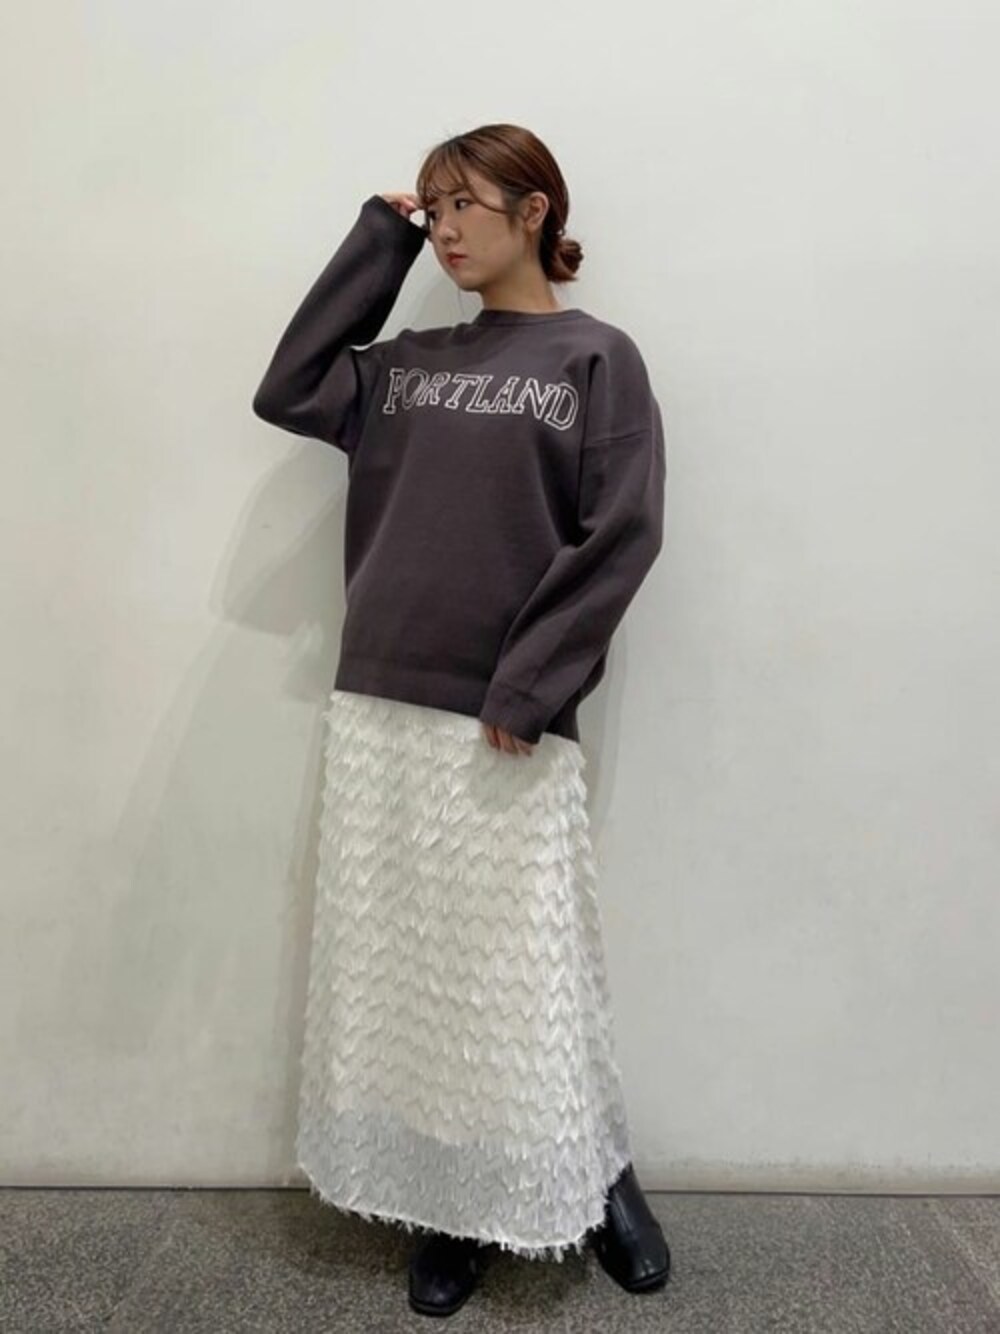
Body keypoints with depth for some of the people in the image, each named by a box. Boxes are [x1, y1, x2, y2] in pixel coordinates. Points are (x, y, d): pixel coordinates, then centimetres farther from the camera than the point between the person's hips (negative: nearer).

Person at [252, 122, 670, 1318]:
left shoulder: (598, 359, 1)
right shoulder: (409, 364, 15)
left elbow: (620, 536, -8)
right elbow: (287, 391, 5)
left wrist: (526, 690, -15)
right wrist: (378, 237, 9)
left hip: (505, 727, -5)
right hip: (377, 710, 5)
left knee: (520, 980, 3)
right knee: (399, 974, 10)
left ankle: (597, 1178, 28)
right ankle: (452, 1207, 27)